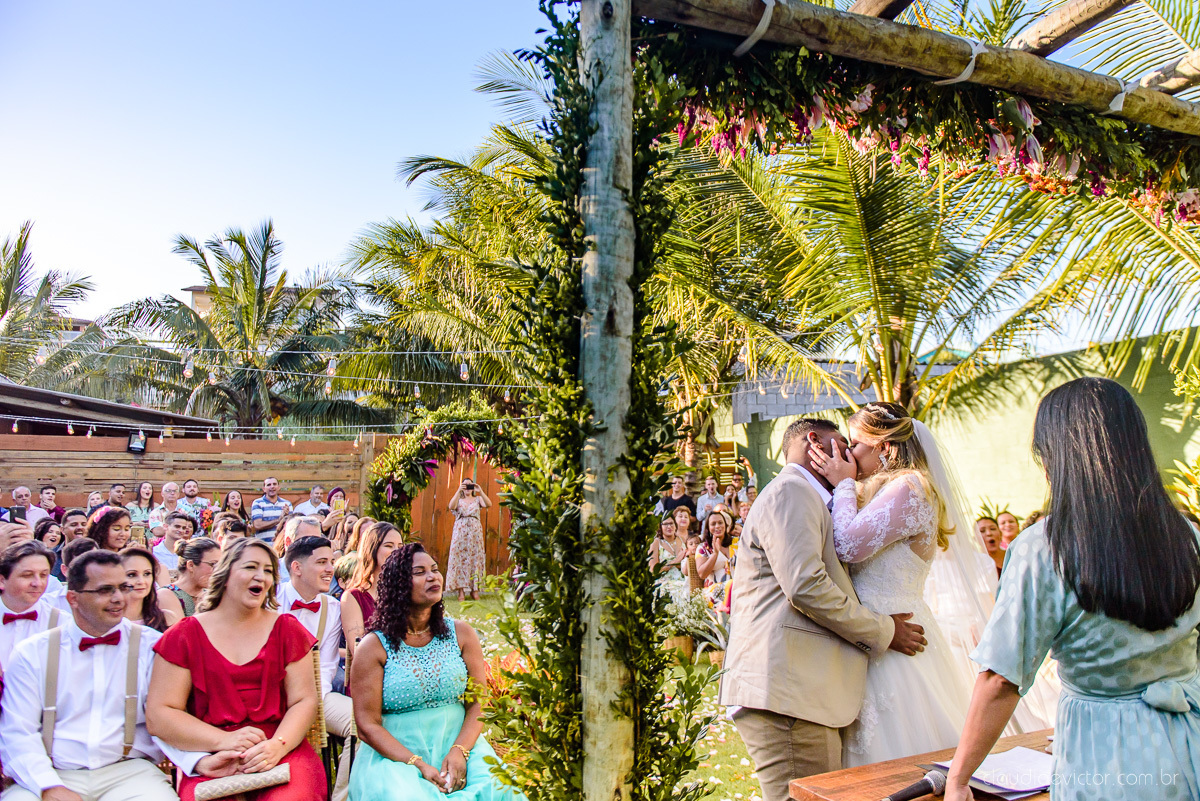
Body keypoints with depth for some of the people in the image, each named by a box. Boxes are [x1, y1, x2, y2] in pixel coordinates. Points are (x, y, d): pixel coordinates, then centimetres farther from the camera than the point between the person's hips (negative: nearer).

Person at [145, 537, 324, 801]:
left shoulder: (287, 629, 10)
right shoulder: (184, 636, 7)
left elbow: (304, 701, 4)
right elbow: (158, 715, 0)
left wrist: (277, 746, -16)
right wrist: (224, 741, -13)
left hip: (283, 750, 0)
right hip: (210, 761, 0)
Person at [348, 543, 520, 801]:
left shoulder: (461, 634, 4)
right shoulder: (374, 647, -4)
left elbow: (479, 702, 2)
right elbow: (368, 726, -6)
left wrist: (459, 751, -15)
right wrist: (419, 765, -16)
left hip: (458, 744, 2)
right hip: (394, 754, -2)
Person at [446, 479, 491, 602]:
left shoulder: (478, 499, 13)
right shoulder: (458, 500, 13)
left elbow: (488, 504, -8)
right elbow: (451, 506, -10)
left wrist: (480, 491, -19)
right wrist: (459, 491, -18)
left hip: (475, 531, 0)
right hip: (460, 531, 0)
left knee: (475, 558, -4)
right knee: (460, 558, -8)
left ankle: (475, 589, -1)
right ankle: (461, 590, -8)